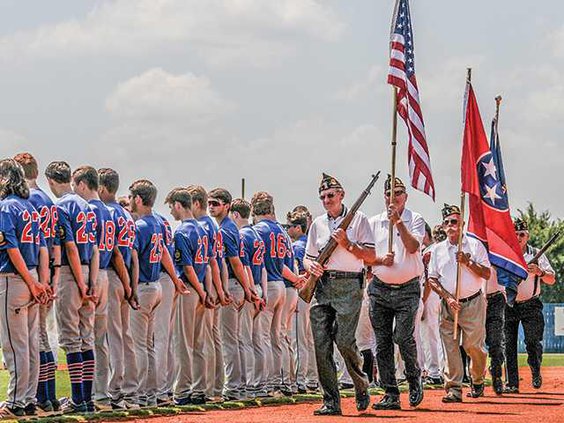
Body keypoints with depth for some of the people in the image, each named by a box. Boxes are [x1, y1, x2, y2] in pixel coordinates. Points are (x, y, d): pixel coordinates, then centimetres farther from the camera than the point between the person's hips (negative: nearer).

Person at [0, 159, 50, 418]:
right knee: (32, 342, 10)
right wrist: (42, 282, 4)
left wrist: (33, 284, -15)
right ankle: (29, 400, 14)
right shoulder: (31, 207, 14)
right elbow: (42, 248, 10)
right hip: (32, 279, 8)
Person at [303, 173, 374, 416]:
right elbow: (308, 257, 21)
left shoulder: (358, 219, 3)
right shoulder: (318, 224, 17)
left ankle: (362, 386, 12)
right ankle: (331, 401, 1)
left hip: (348, 287, -5)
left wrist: (347, 244, -12)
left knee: (344, 340, -14)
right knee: (321, 345, -3)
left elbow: (370, 256, 0)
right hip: (322, 285, 5)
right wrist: (311, 266, -2)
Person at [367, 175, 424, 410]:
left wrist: (398, 222, -18)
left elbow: (413, 246, -13)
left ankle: (414, 378, 11)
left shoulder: (415, 219, 3)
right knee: (382, 343, 1)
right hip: (380, 289, 3)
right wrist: (380, 260, -9)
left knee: (403, 337, -15)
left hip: (408, 289, -3)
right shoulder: (374, 222, 12)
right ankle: (390, 394, 6)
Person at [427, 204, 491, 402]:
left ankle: (477, 381, 18)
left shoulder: (475, 245, 3)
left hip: (473, 303, -2)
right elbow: (432, 279, 8)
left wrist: (468, 262, -14)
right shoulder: (438, 250, 11)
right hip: (448, 305, 2)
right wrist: (447, 297, -6)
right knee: (450, 347, -4)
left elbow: (486, 274, -2)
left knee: (474, 345, -6)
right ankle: (454, 389, -2)